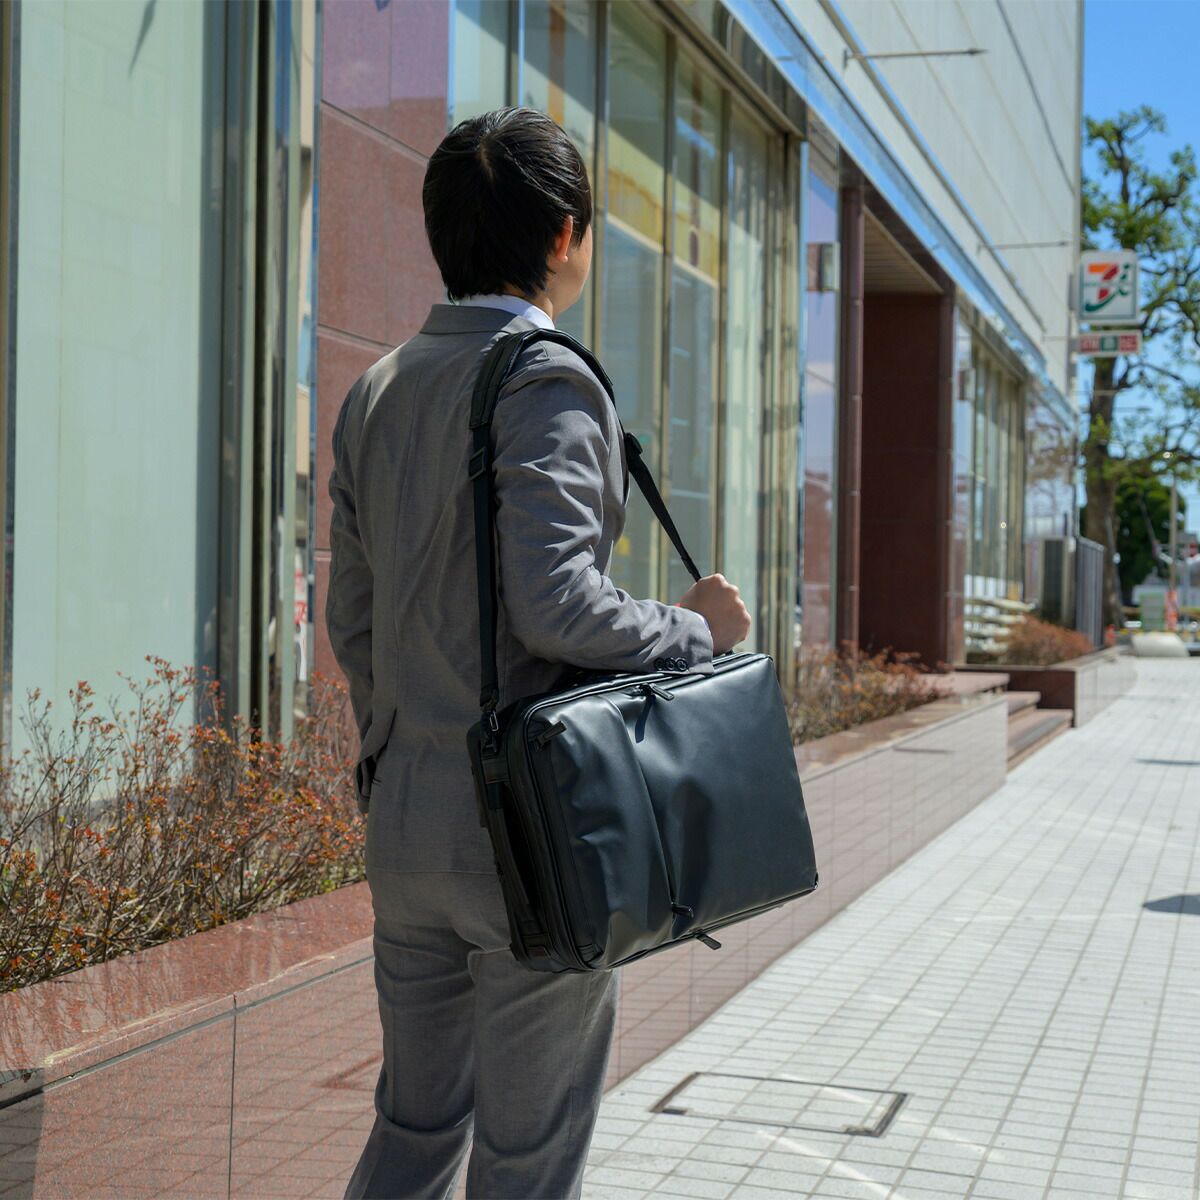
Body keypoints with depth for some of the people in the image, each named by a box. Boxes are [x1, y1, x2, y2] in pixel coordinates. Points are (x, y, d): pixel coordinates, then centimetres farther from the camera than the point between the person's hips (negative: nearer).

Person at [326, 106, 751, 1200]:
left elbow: (351, 624, 13)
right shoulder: (547, 386, -14)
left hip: (403, 823, 7)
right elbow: (557, 607, -25)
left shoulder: (375, 393, 10)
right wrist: (696, 628, -9)